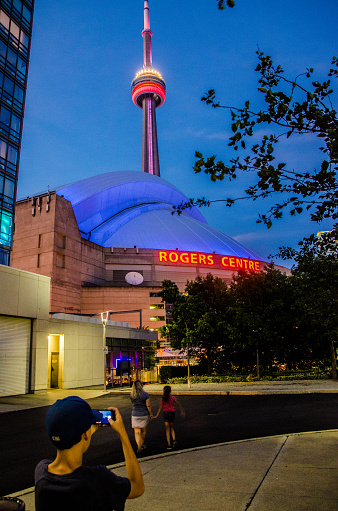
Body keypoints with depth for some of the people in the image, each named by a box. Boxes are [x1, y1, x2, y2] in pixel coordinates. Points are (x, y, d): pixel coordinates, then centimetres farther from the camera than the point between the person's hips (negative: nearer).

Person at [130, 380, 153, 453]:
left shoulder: (131, 395, -5)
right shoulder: (145, 394, -13)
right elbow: (148, 405, -12)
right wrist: (150, 414, 2)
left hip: (135, 415, 1)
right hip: (144, 414, -1)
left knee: (137, 432, 4)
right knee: (143, 431, 18)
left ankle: (139, 447, -11)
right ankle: (142, 445, 32)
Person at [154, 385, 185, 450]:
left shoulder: (163, 399, -6)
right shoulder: (173, 398, -5)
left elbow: (160, 407, -6)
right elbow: (178, 405, -3)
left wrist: (157, 415, 0)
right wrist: (182, 411, 7)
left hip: (165, 413, -1)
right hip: (172, 413, 1)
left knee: (167, 429, 6)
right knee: (172, 428, 19)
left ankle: (169, 445, 3)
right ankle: (174, 440, -4)